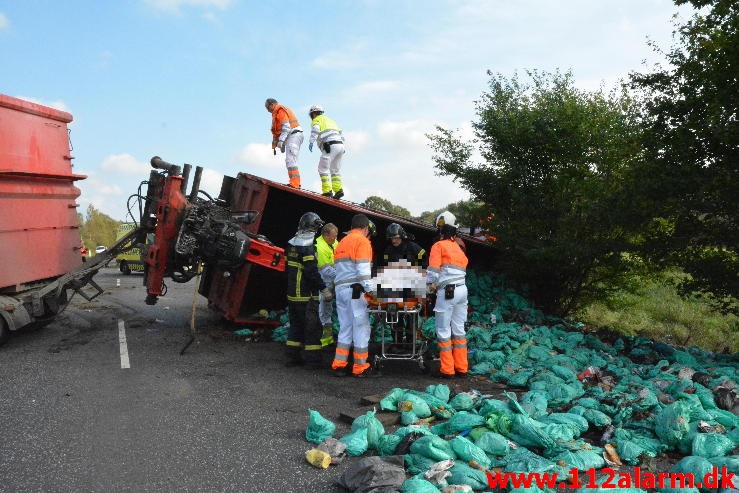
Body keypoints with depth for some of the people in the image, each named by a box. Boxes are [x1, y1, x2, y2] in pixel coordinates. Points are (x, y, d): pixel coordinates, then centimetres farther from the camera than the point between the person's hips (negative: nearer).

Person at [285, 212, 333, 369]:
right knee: (312, 326, -1)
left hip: (292, 293, 9)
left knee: (295, 325, 16)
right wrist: (323, 288, -16)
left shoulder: (291, 243, 10)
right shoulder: (308, 245, -17)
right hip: (306, 295, -9)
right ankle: (313, 360, 3)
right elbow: (311, 271, -22)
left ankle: (292, 356, 21)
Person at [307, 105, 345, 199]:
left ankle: (327, 191, -10)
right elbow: (341, 133, 30)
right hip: (340, 144, 8)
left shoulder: (317, 120, 10)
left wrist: (311, 142, -22)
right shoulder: (329, 120, 32)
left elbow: (315, 129, -13)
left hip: (330, 146, -8)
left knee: (323, 168, -3)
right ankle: (338, 189, 4)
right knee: (335, 170, 15)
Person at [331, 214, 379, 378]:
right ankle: (360, 367, 2)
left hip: (340, 289, 8)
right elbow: (363, 269, -14)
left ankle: (339, 365, 12)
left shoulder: (341, 243, 21)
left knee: (345, 328, 13)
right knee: (361, 327, -1)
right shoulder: (362, 241, -4)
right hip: (355, 290, -8)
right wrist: (369, 289, -14)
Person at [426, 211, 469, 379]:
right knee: (459, 330, 13)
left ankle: (447, 369, 4)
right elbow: (462, 268, 13)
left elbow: (433, 270, -11)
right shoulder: (459, 247, 17)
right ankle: (461, 367, 17)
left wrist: (430, 287, 5)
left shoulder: (439, 246, -4)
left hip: (447, 291, -7)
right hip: (462, 290, 7)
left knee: (444, 331, 1)